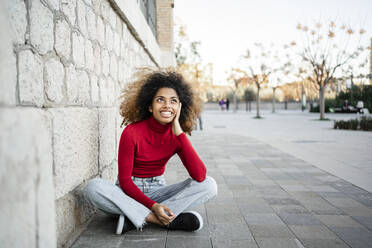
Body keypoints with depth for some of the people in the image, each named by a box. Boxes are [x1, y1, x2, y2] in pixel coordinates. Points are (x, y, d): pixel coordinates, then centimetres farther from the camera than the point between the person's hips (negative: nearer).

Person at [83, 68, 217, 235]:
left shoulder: (177, 136, -7)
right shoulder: (131, 132, -17)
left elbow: (200, 176, -21)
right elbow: (124, 180, -13)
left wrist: (179, 132, -24)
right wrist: (152, 206, -27)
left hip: (157, 191, 3)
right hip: (129, 192, -3)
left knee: (209, 185, -18)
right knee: (93, 187, -32)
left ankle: (134, 218, -25)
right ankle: (163, 219, -29)